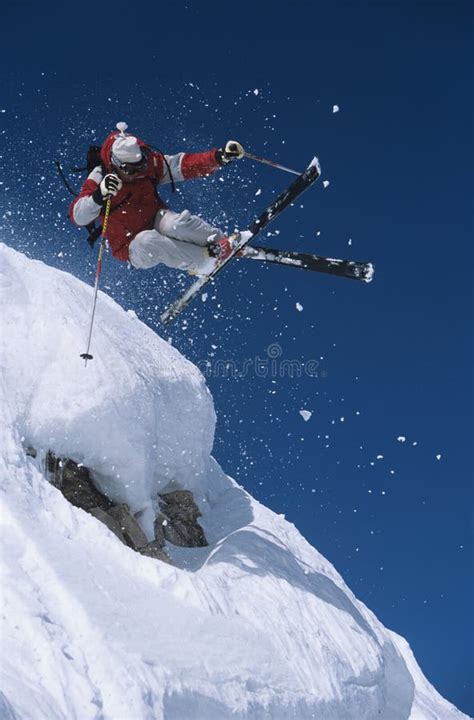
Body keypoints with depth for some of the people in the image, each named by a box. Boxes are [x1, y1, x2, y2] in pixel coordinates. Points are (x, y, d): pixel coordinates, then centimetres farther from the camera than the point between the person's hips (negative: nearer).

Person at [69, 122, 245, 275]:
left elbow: (184, 164, -12)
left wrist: (220, 157, -26)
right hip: (133, 248, -2)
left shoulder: (148, 163, -7)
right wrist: (99, 196, -43)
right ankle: (206, 260, -33)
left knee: (176, 223, -34)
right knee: (147, 242, -38)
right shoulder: (100, 178, -16)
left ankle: (220, 241, -19)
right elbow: (77, 216, -24)